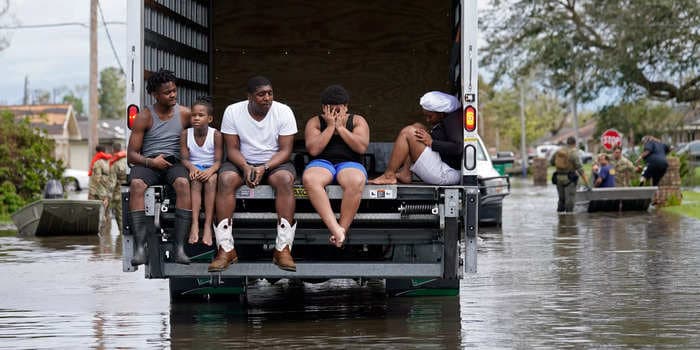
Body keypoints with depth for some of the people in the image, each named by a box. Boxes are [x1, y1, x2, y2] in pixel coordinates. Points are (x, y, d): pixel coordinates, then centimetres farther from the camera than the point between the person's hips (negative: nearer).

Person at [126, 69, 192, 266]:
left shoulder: (185, 115, 9)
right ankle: (140, 248, -41)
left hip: (174, 162, 1)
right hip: (147, 163, 0)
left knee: (183, 183, -35)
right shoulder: (145, 117, 5)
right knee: (136, 184, -35)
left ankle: (180, 247, -40)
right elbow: (131, 155, 3)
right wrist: (151, 161, -18)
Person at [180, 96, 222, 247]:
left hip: (211, 169, -1)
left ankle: (208, 226, -37)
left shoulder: (216, 135, -7)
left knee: (211, 179, -33)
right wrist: (192, 168, -26)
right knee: (195, 180, -32)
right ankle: (195, 225, -42)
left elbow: (218, 161, -10)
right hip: (194, 168, 1)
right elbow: (185, 159, -4)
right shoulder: (186, 134, -1)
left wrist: (210, 170, -31)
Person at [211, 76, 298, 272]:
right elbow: (232, 149, -6)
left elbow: (285, 150, -10)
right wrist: (246, 167, -26)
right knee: (225, 179, -31)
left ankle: (283, 249, -34)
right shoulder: (232, 112, -6)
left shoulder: (283, 112, -8)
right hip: (241, 162, 1)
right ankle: (226, 250, -32)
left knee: (285, 179, -34)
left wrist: (264, 168, -26)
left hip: (274, 162, -1)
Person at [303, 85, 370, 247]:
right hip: (322, 163, 0)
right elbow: (313, 150, -3)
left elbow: (362, 147, -4)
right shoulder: (314, 122, 13)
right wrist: (330, 127, -2)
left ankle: (343, 228, -34)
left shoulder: (357, 121, 13)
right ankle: (335, 228, -47)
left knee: (356, 182, -39)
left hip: (349, 163, 0)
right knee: (309, 179, -38)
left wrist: (340, 127, -4)